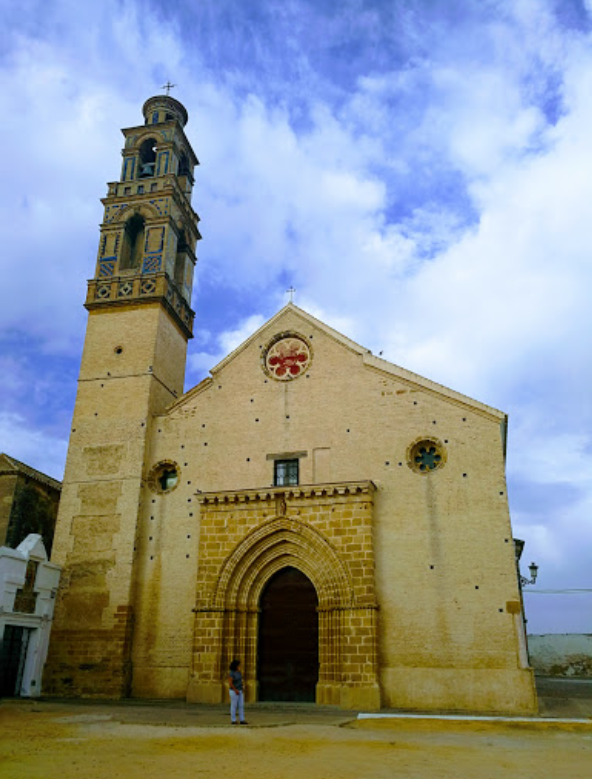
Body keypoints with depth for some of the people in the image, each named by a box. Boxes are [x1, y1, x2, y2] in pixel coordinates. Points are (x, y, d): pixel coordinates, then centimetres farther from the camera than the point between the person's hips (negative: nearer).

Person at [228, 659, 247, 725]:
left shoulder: (239, 672, 9)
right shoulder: (231, 673, -17)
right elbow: (230, 683, -21)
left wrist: (242, 690, 12)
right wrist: (236, 690, -21)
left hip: (239, 691, 8)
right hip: (234, 691, -7)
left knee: (241, 705, 3)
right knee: (234, 706, -1)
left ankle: (242, 720, 5)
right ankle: (233, 720, 9)